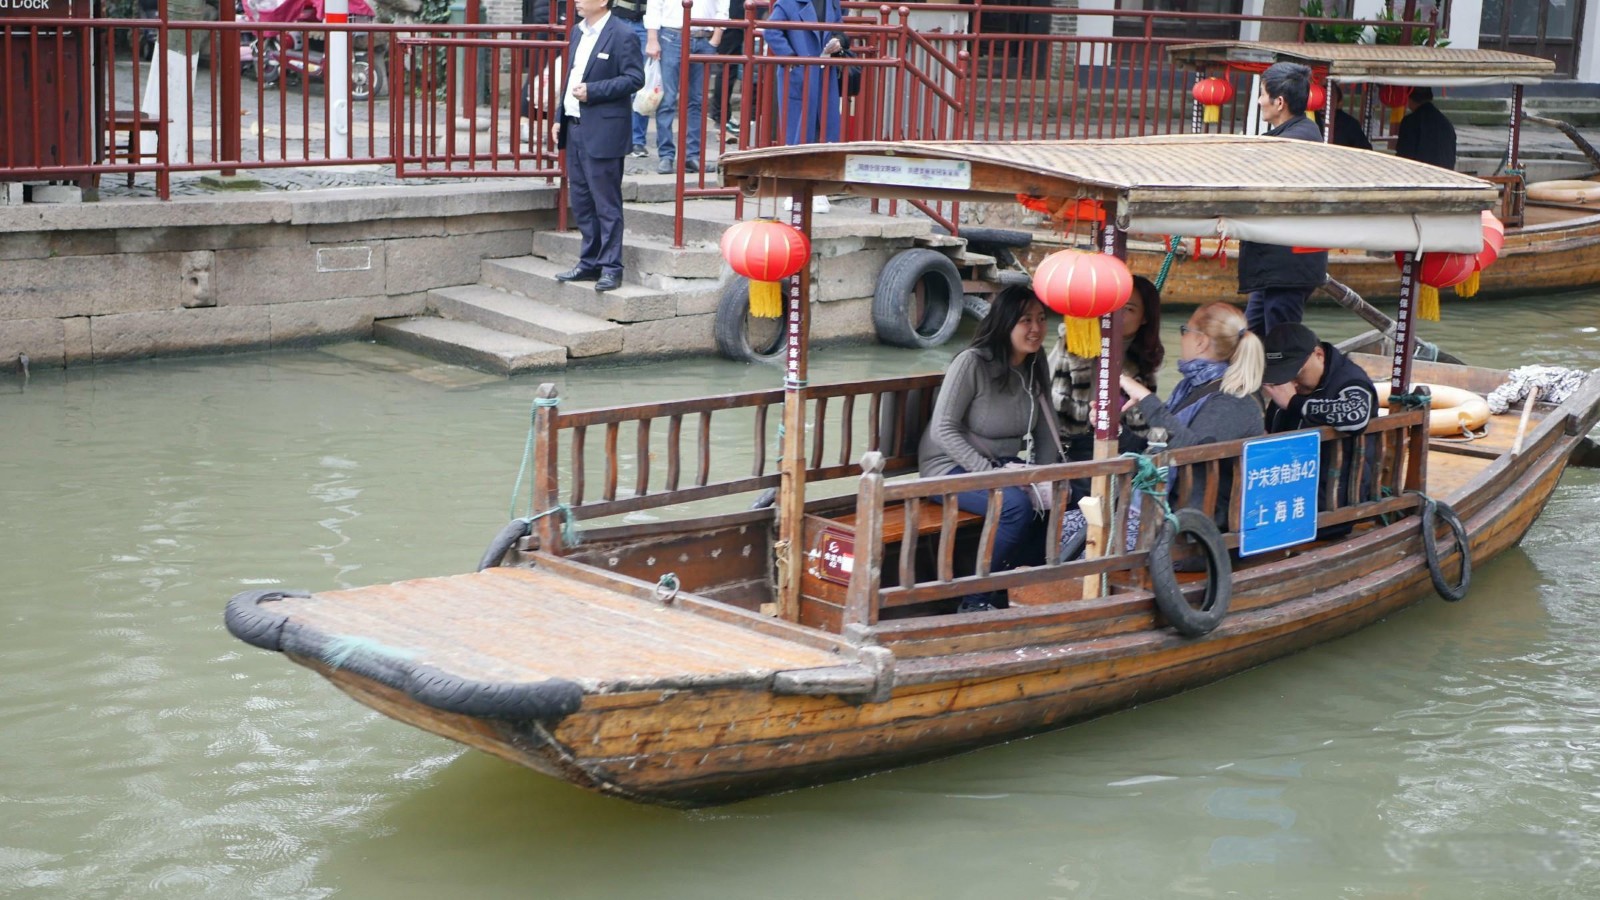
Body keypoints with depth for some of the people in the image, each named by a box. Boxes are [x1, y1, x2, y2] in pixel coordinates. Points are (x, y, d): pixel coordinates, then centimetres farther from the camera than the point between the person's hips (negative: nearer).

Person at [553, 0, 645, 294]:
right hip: (575, 128, 8)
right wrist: (560, 118, 15)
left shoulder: (621, 36, -11)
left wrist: (592, 91, -19)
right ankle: (589, 262, 22)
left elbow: (635, 78, -15)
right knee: (580, 201, 13)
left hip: (602, 132, -8)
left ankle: (611, 267, 3)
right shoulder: (578, 32, 15)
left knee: (606, 202, -3)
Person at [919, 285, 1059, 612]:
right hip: (952, 466, -7)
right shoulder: (972, 362, -16)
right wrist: (988, 472, -26)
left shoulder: (1034, 368, 5)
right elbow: (943, 430, -18)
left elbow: (1045, 429, 8)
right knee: (1018, 505, -32)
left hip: (1005, 463, 7)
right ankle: (976, 599, -16)